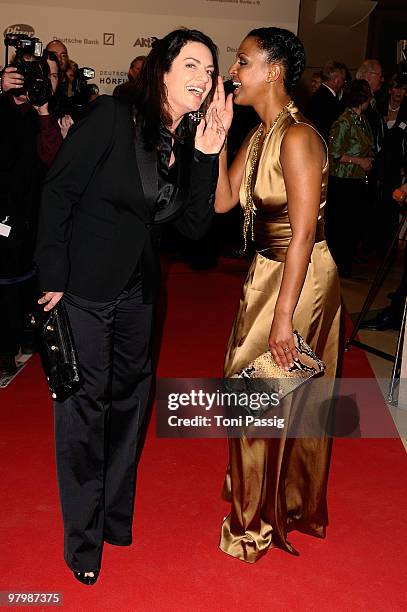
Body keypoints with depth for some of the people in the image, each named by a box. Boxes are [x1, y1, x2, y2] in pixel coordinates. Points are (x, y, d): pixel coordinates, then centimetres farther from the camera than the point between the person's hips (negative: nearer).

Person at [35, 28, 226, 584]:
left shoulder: (189, 143, 4)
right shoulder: (112, 116, -13)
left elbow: (194, 226, 1)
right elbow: (59, 192, -13)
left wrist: (207, 157, -9)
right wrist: (54, 277, -15)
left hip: (138, 291, 7)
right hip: (84, 288, -6)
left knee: (129, 398, 15)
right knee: (86, 403, 3)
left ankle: (115, 515, 36)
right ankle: (84, 538, 22)